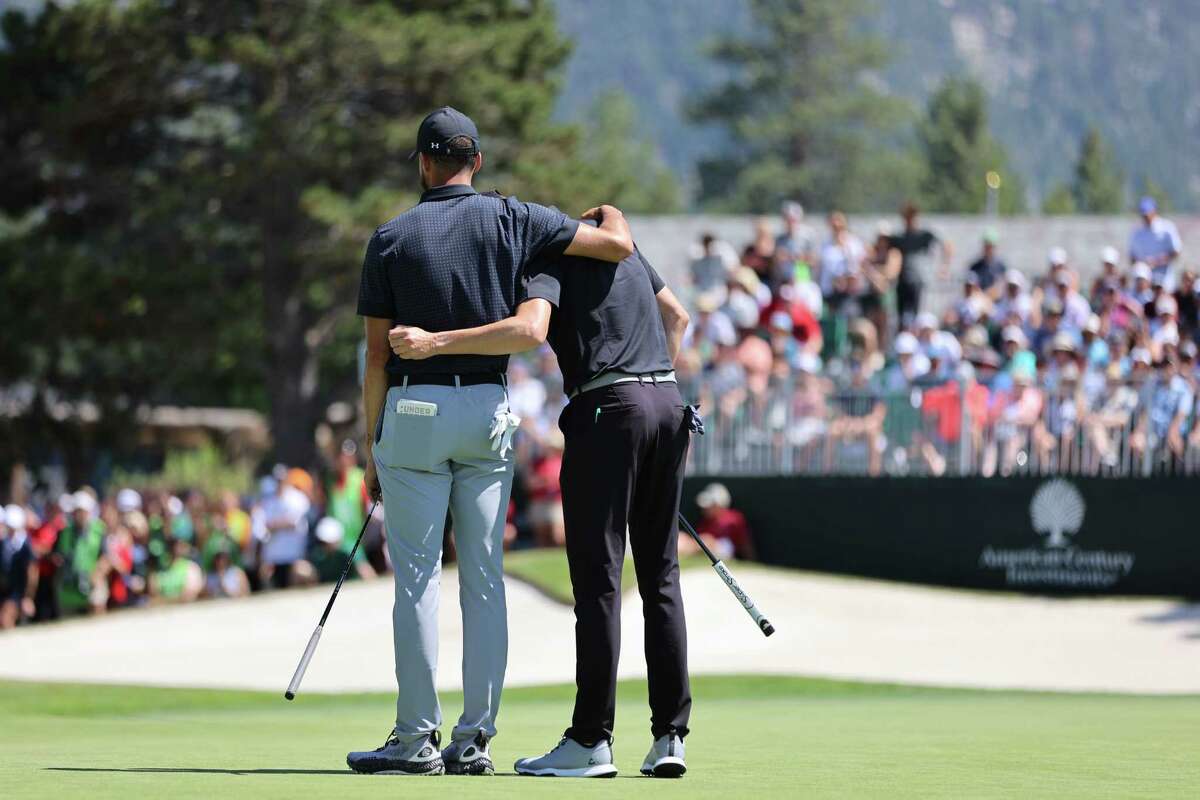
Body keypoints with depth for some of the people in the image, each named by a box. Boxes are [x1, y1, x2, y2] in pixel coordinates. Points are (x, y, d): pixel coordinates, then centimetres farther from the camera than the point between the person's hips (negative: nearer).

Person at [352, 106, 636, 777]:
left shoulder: (392, 238, -2)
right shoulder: (511, 220, 1)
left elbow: (378, 355, -2)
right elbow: (619, 245, -2)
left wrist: (372, 447, 6)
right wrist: (611, 212, 22)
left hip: (414, 412, -2)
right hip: (489, 411, 2)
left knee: (417, 576, -2)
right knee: (484, 577, 5)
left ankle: (417, 738, -3)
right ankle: (475, 739, 4)